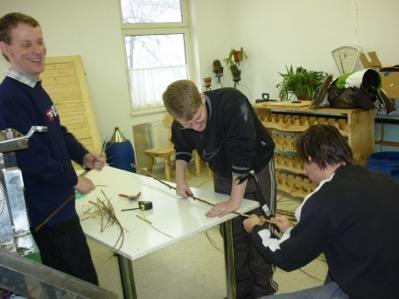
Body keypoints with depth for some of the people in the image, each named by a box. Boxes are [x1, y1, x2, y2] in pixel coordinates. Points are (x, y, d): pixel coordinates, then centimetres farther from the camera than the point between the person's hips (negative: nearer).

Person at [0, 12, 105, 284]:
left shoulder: (35, 88, 9)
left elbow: (58, 131, 17)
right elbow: (32, 159, -27)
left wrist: (84, 156, 1)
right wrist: (74, 180, -13)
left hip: (57, 203, 9)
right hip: (46, 211, -9)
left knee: (67, 282, 24)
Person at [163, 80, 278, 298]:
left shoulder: (232, 102, -37)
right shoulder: (180, 123, -18)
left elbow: (242, 155, -38)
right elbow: (182, 148, 5)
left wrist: (235, 201, -36)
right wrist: (180, 179, -8)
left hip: (257, 170, -4)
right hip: (223, 175, 5)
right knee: (232, 233, 10)